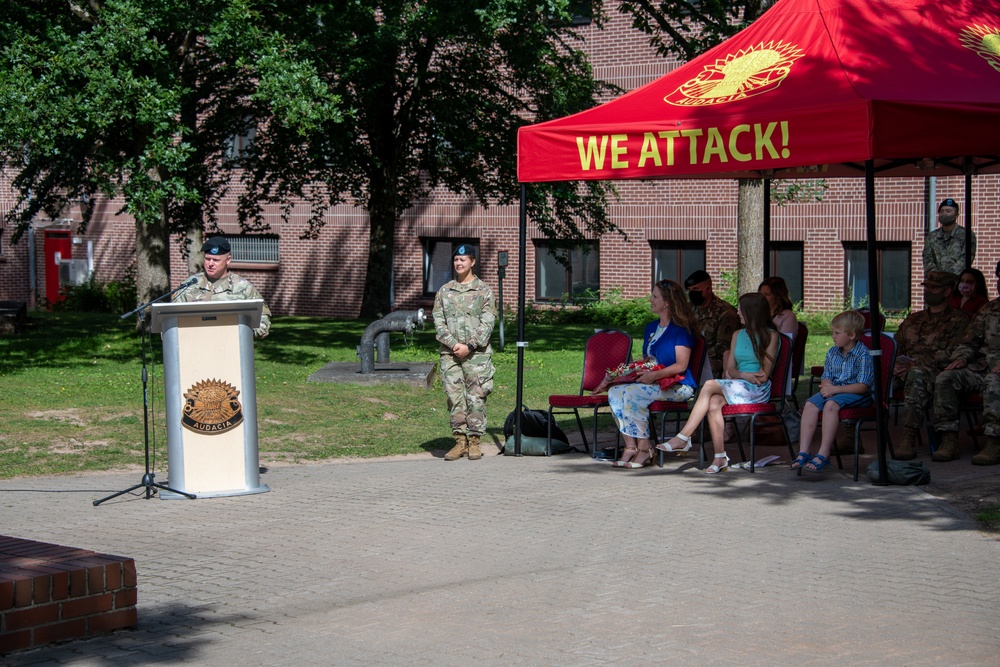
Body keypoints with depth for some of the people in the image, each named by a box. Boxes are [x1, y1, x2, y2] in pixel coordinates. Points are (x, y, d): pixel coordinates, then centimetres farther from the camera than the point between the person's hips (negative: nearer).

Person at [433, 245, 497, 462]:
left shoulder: (484, 290, 3)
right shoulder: (444, 291, 12)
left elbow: (488, 323, -3)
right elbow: (438, 321, 6)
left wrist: (469, 346, -12)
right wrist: (453, 344, -9)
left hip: (477, 354, -3)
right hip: (450, 353, 3)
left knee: (476, 397, -3)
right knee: (454, 397, 2)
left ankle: (474, 441, 4)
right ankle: (460, 441, 8)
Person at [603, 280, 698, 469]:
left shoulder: (681, 329, -7)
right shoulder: (651, 327, 20)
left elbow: (681, 365, -14)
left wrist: (655, 375, -24)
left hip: (677, 386, -8)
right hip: (652, 383, 8)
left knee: (633, 393, -31)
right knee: (615, 392, -17)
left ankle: (644, 450, -22)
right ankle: (630, 447, -19)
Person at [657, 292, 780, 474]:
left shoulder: (770, 336, 0)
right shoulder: (738, 335, 20)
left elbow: (763, 376, -6)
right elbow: (730, 369, 12)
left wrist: (738, 374, -6)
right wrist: (745, 375, -7)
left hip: (758, 391, -5)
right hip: (735, 388, 5)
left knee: (710, 385, -27)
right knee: (714, 403, -30)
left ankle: (683, 438, -29)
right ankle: (720, 457, -31)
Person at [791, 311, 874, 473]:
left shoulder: (863, 355, -12)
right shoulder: (832, 353, 11)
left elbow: (862, 386, -17)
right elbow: (826, 377, 17)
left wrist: (835, 389, -20)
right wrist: (826, 386, -9)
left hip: (856, 394, -7)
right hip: (833, 391, 7)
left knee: (831, 404, -35)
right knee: (810, 404, -20)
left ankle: (823, 455, -38)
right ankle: (803, 452, -26)